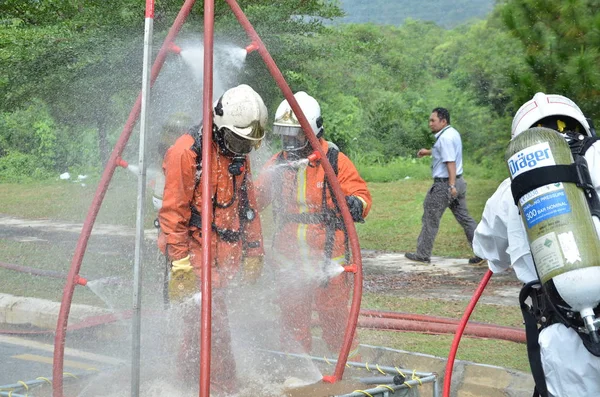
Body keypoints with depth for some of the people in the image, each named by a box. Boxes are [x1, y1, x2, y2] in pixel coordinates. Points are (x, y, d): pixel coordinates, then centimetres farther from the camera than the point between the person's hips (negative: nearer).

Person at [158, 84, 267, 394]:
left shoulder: (240, 156, 10)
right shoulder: (187, 152, -13)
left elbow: (248, 207, 18)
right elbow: (172, 213, -14)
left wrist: (253, 252, 15)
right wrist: (180, 264, -16)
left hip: (225, 256, 7)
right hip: (196, 253, -7)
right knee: (213, 324, -11)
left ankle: (189, 380, 24)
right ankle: (225, 387, -4)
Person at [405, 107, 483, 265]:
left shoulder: (445, 137, -17)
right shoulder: (453, 133, 14)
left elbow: (450, 162, -24)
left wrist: (451, 186, -28)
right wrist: (428, 152, 32)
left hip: (444, 184, -10)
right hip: (459, 181, 10)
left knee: (430, 219, 1)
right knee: (464, 217, 10)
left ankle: (423, 255, 10)